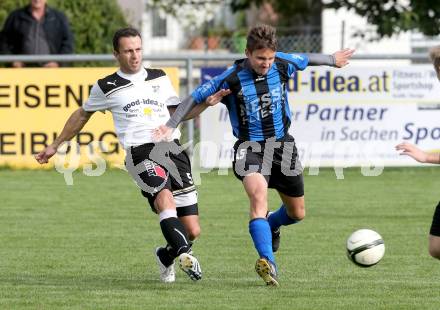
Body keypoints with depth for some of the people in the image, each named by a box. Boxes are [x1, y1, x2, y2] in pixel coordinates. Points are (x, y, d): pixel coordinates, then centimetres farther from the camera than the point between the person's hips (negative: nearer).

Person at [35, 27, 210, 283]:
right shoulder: (106, 87, 13)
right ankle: (184, 253, -52)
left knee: (192, 231, -2)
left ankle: (166, 256, 29)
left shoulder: (160, 78, 20)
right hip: (141, 153, -3)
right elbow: (82, 115, 27)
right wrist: (56, 146, 33)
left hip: (173, 149, 3)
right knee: (164, 195, -37)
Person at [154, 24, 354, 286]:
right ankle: (268, 262, -41)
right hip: (250, 146, -4)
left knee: (297, 213, 13)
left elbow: (307, 59, 15)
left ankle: (270, 226, 49)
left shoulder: (284, 64, -7)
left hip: (282, 145, 4)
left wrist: (333, 60, 33)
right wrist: (170, 126, -12)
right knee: (259, 195, -33)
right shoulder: (231, 79, -17)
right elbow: (197, 97, -8)